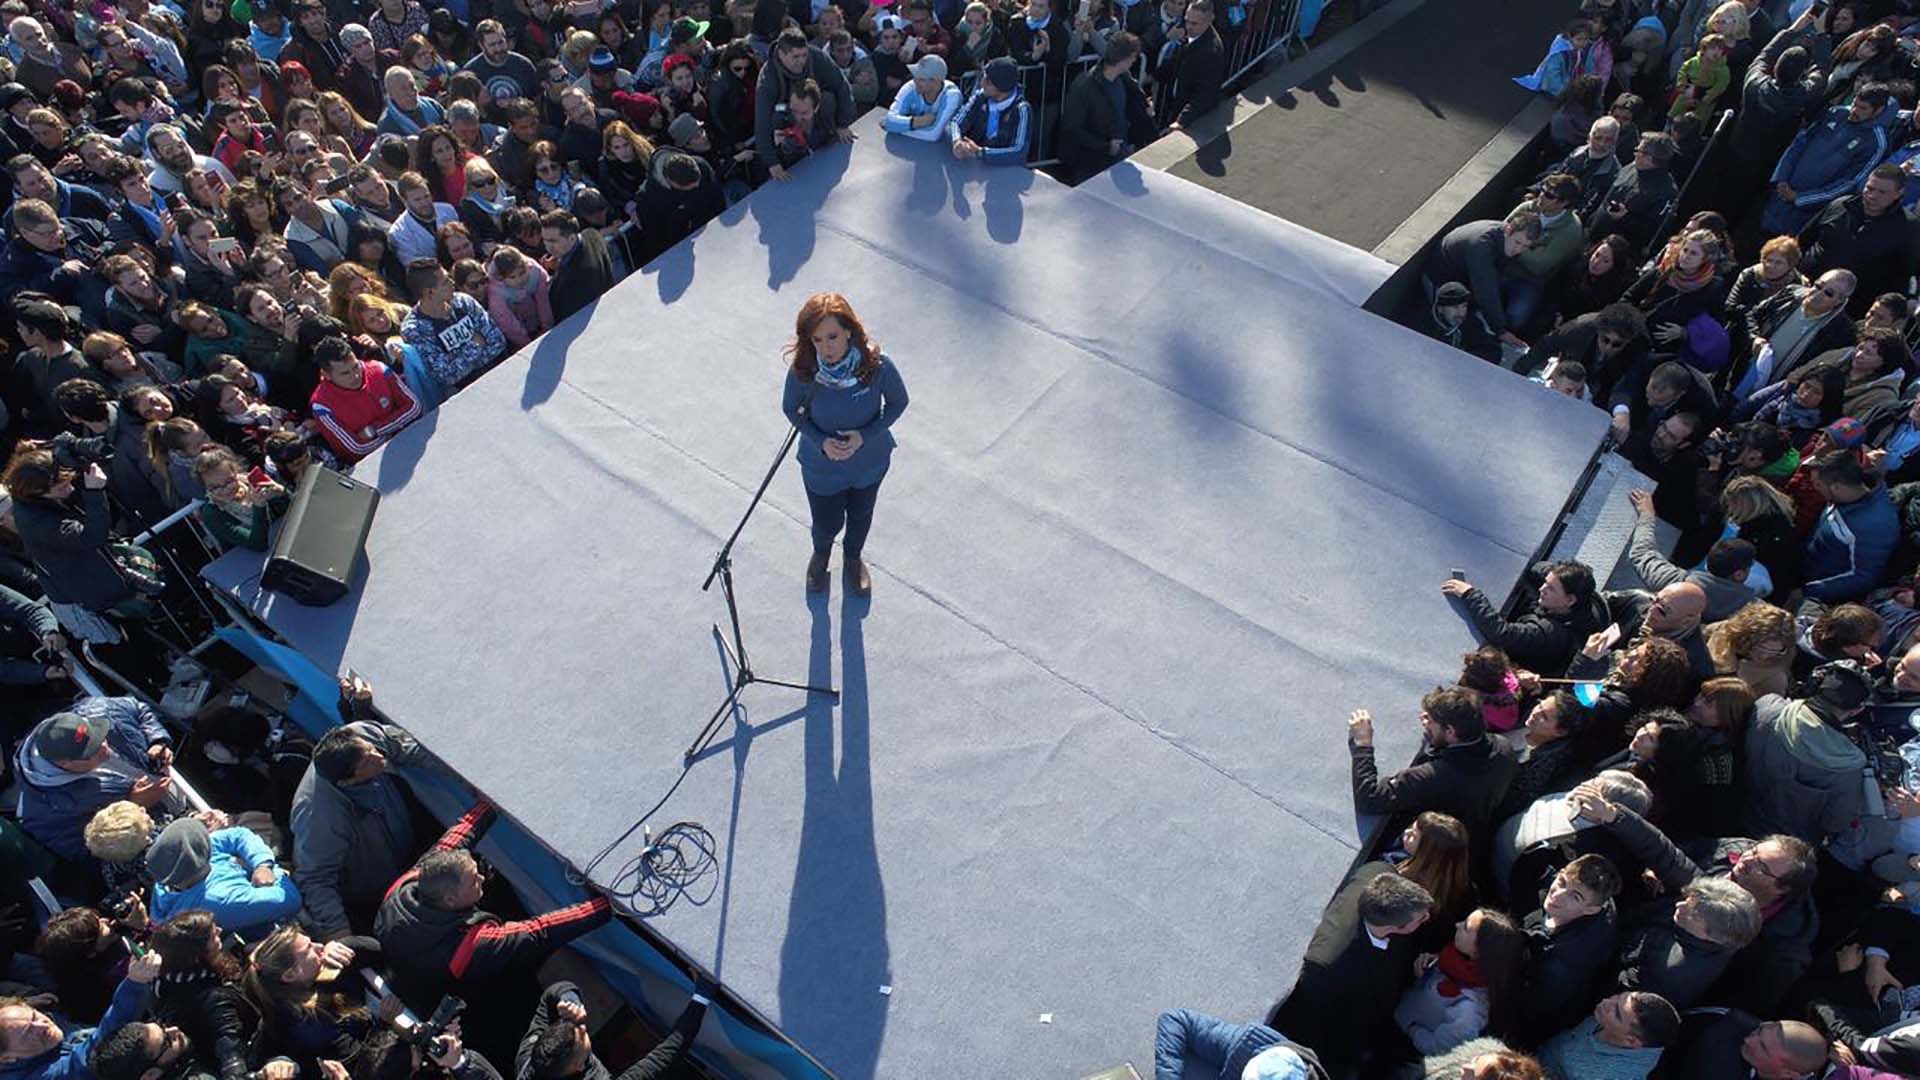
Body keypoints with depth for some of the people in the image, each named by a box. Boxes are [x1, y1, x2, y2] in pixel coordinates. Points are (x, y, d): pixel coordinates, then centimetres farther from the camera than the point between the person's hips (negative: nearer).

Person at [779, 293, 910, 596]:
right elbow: (790, 409, -9)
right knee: (827, 524, 23)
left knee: (861, 516, 29)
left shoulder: (877, 365, -31)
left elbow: (898, 402, -12)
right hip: (821, 466, 0)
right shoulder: (802, 370, -29)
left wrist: (866, 435, -26)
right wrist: (820, 441, -24)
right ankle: (821, 554, 62)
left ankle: (853, 557, 64)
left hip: (869, 462, 1)